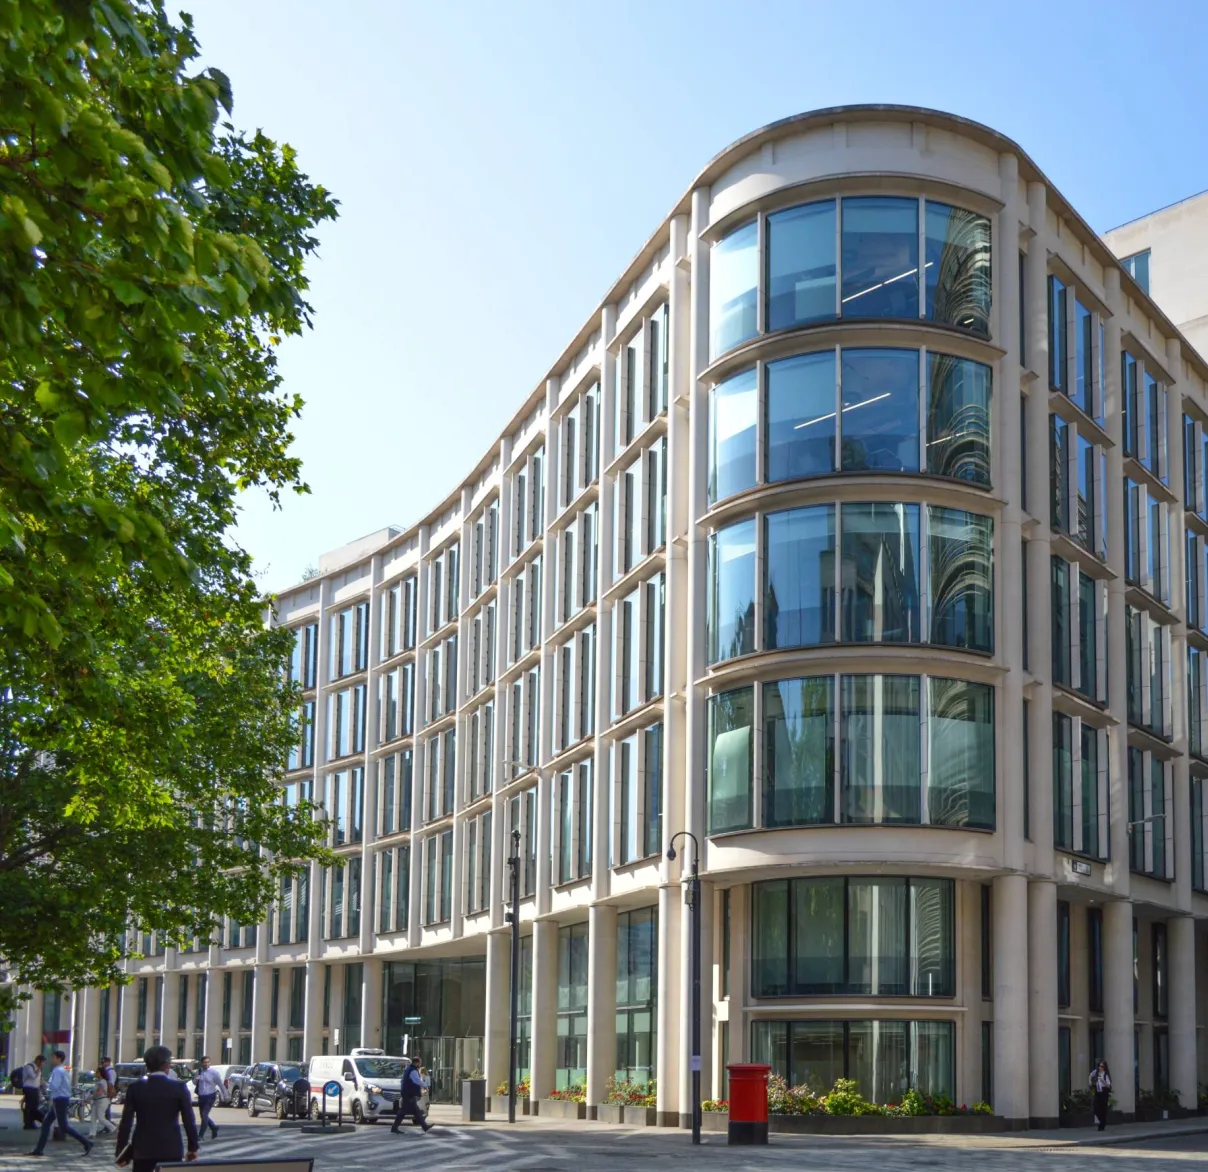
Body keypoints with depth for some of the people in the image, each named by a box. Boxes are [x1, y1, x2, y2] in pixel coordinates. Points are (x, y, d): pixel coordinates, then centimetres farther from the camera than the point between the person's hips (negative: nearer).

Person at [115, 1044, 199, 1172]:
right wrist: (193, 1147, 5)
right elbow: (189, 1120, -4)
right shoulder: (179, 1087, -4)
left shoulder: (135, 1088, -2)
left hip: (143, 1150, 1)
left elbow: (126, 1122, -2)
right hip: (171, 1150, -1)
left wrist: (121, 1152, 5)